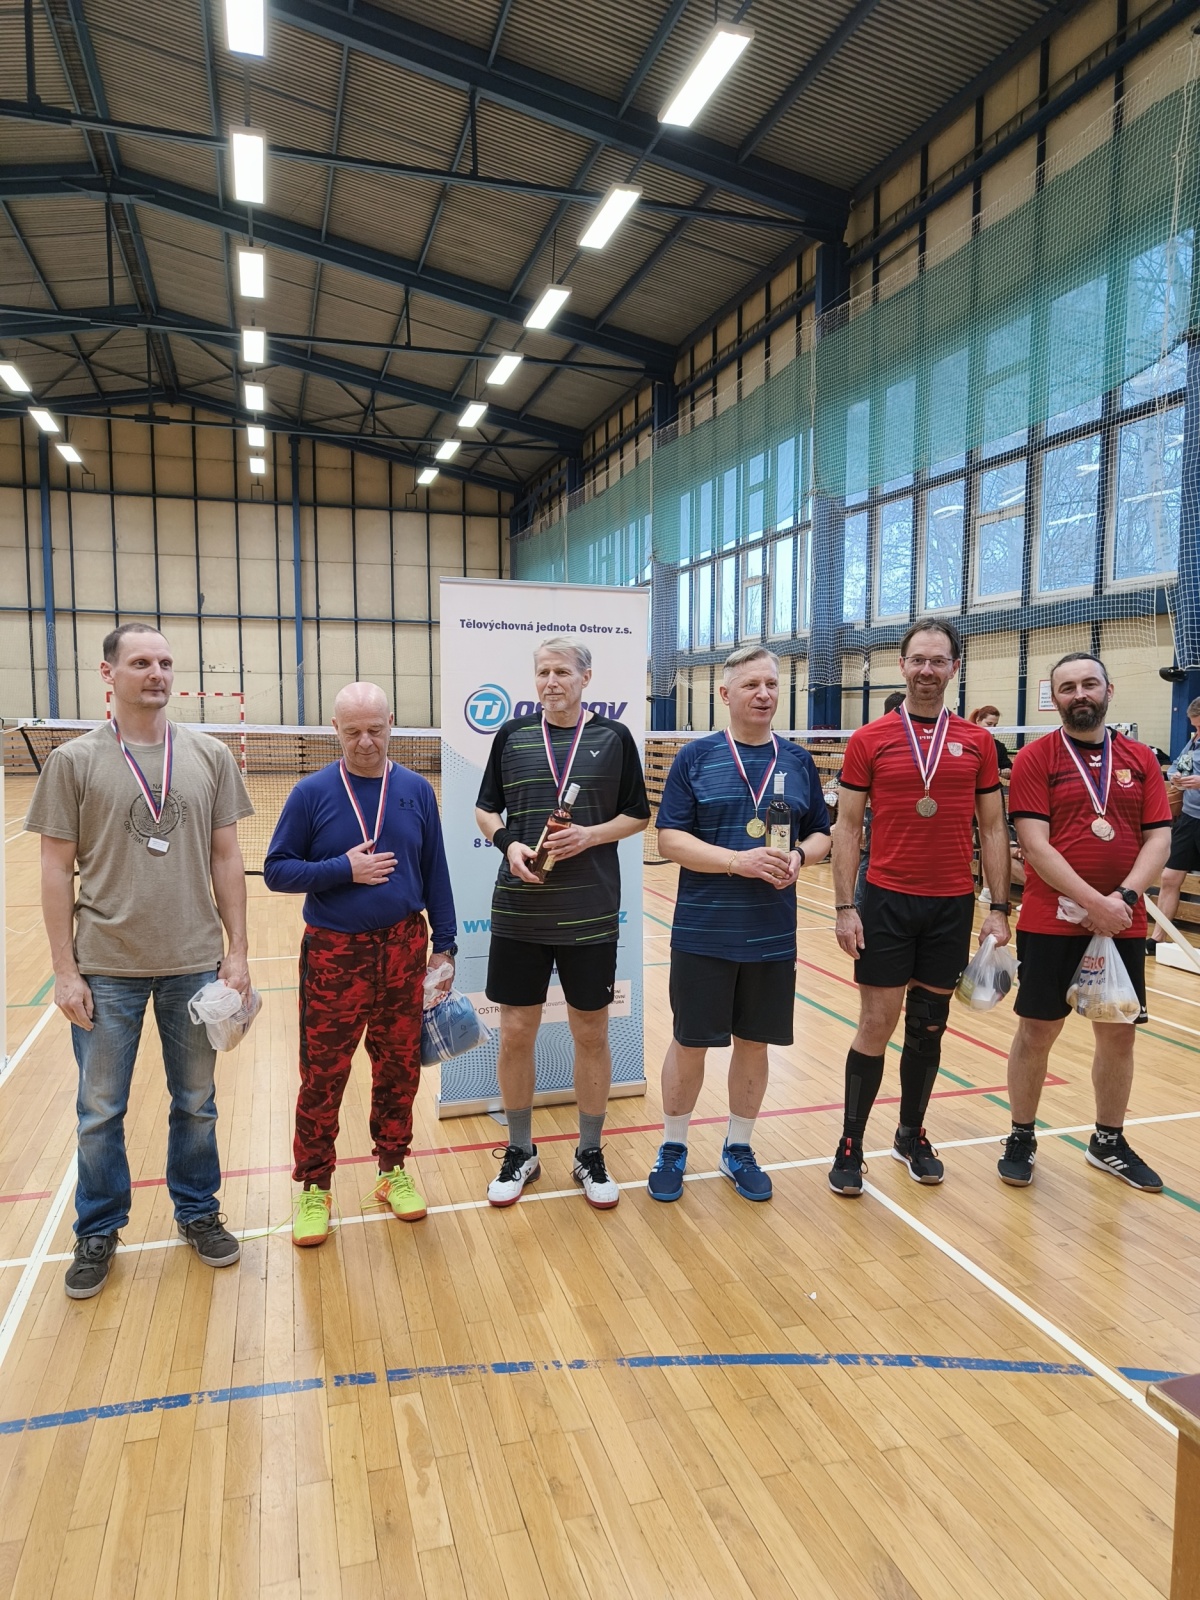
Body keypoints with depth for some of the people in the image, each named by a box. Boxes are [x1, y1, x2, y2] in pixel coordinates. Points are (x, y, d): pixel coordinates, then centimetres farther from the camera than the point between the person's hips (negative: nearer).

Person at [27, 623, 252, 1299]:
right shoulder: (74, 761, -3)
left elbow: (227, 858, 4)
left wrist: (237, 951, 1)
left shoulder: (210, 756, 1)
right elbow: (58, 870, -2)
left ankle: (197, 1212, 35)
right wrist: (65, 970, -5)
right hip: (106, 969, -1)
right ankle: (98, 1232, 33)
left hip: (194, 964, 1)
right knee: (100, 1111, 12)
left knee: (197, 1103, 14)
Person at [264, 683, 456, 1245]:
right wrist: (345, 869, -17)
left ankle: (392, 1168, 32)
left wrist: (444, 946, 4)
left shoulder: (416, 791, 2)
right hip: (334, 952, -2)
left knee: (399, 1068, 12)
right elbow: (277, 870, -4)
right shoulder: (312, 792, -5)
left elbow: (435, 874, 6)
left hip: (404, 951, 2)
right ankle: (314, 1187, 23)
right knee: (322, 1077, 5)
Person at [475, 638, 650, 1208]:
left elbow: (638, 815, 4)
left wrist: (591, 835, -13)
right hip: (518, 912, 1)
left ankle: (590, 1155, 28)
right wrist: (508, 842, -10)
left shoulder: (614, 737, 1)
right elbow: (485, 810, 10)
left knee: (591, 1033, 9)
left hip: (591, 914, -1)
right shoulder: (512, 735, 4)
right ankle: (520, 1152, 28)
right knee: (515, 1033, 7)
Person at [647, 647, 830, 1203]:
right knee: (690, 1043, 7)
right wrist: (738, 861, -21)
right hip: (702, 933, -3)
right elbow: (669, 838, -9)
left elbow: (821, 835, 12)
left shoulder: (798, 761, 6)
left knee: (754, 1043, 13)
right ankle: (673, 1147, 28)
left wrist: (798, 856, -11)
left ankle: (738, 1148, 32)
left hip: (773, 936, 3)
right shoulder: (695, 757, -4)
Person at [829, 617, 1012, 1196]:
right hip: (886, 902, -2)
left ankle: (912, 1135, 29)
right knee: (876, 1025, 0)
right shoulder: (869, 741, -1)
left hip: (953, 907, 2)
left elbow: (992, 829, 8)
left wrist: (998, 908, 2)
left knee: (928, 1027, 12)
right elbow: (847, 827, -1)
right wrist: (845, 907, -8)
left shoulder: (977, 742, 5)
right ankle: (850, 1146, 13)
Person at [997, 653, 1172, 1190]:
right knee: (1037, 1031, 3)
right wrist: (1093, 902, -18)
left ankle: (1109, 1141, 31)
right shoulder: (1034, 758, -4)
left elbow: (1158, 839, 2)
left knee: (1118, 1033, 12)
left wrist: (1124, 896, -14)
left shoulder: (1140, 759, 7)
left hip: (1123, 924, 4)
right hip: (1051, 923, -3)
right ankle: (1021, 1139, 21)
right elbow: (1035, 845, -11)